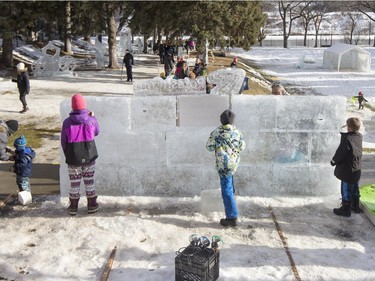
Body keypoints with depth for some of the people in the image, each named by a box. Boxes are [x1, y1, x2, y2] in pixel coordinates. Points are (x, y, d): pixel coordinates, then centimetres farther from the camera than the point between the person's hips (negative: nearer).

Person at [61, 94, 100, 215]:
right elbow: (96, 132, 9)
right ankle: (92, 205, 23)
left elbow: (63, 142, -4)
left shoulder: (67, 122, -12)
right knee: (89, 181, 13)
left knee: (74, 183, 12)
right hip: (89, 157, 0)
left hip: (73, 158, 0)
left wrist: (67, 155, 13)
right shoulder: (91, 120, -11)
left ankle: (73, 207, 23)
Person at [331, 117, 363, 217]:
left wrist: (333, 161, -2)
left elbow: (340, 153, -21)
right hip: (356, 169, 8)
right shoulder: (359, 137, 0)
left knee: (346, 189, 3)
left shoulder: (347, 139, -25)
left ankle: (346, 209, 13)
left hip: (347, 170, -8)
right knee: (354, 188, 21)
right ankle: (355, 206, 34)